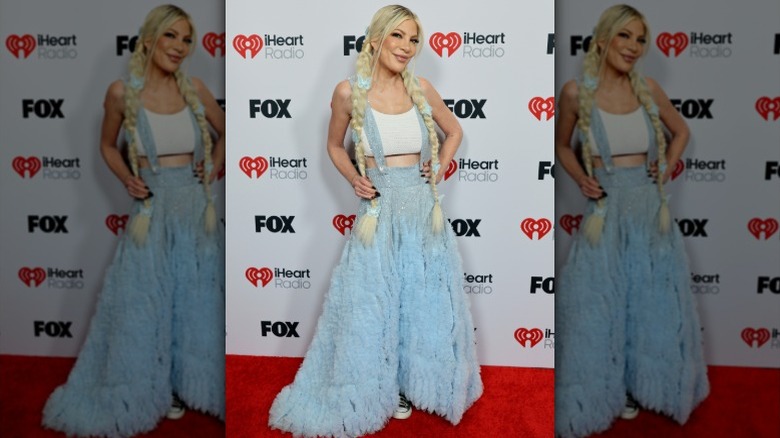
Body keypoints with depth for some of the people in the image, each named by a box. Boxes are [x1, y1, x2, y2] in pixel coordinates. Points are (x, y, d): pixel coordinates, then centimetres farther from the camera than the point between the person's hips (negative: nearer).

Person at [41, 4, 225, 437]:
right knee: (144, 304, 7)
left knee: (195, 300, 11)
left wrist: (212, 173, 4)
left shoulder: (194, 89, 0)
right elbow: (108, 145, 11)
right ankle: (149, 389, 26)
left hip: (196, 208, 3)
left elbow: (225, 134, 17)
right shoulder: (123, 92, -5)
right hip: (152, 211, -2)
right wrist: (128, 181, -4)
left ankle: (184, 384, 31)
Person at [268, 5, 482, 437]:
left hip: (423, 208, 3)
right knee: (373, 304, 7)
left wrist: (440, 167, 3)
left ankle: (413, 382, 34)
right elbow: (334, 145, 10)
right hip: (379, 211, -3)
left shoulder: (421, 89, 1)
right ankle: (378, 388, 28)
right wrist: (354, 180, -5)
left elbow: (454, 131, 18)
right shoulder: (349, 91, -6)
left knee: (426, 301, 13)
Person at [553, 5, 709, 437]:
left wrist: (665, 170, 4)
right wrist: (581, 179, -7)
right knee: (600, 307, 6)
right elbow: (561, 145, 8)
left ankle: (638, 386, 33)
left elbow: (681, 131, 18)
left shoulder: (648, 88, 1)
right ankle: (604, 392, 25)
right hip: (605, 212, -3)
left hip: (649, 209, 3)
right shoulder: (576, 92, -7)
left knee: (652, 302, 13)